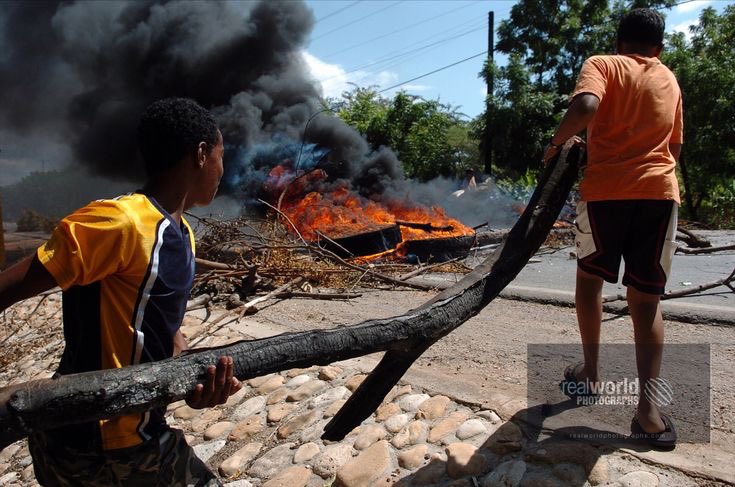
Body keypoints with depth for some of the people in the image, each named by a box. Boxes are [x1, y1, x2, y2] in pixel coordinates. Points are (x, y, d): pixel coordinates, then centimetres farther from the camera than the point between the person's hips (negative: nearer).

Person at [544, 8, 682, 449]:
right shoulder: (670, 81, 19)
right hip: (660, 192, 3)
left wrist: (557, 142, -2)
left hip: (606, 190, -3)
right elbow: (675, 149, 24)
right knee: (647, 301, 4)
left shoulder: (602, 64, 6)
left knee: (590, 277, 18)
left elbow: (585, 107, -17)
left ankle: (591, 371, 25)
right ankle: (648, 408, -4)